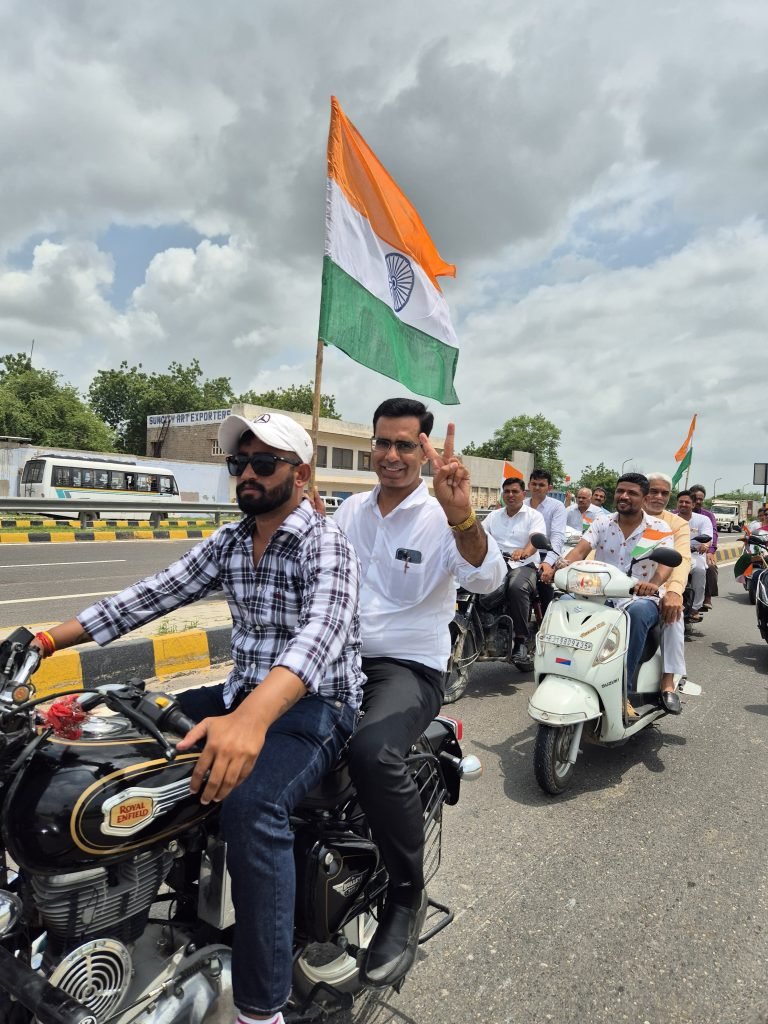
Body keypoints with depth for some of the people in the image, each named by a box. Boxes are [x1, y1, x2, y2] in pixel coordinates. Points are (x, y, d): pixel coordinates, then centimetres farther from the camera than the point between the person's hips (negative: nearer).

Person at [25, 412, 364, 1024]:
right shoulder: (227, 543, 6)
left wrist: (251, 718, -51)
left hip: (316, 706, -7)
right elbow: (151, 595, 3)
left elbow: (322, 633, -34)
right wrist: (44, 639, -6)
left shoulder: (327, 545, -17)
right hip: (244, 697, 7)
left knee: (249, 801, -33)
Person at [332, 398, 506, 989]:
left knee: (373, 751, -33)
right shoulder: (352, 509, 12)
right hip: (342, 658, 6)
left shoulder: (441, 517, -6)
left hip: (410, 667, -5)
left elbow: (488, 579, -22)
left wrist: (462, 517, -43)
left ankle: (407, 897, -7)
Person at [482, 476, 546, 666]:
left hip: (524, 565, -3)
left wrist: (525, 551, -35)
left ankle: (521, 640, -27)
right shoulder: (494, 516, 22)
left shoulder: (534, 515, 7)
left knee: (516, 588, -37)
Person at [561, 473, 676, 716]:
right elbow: (580, 550, -7)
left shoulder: (659, 528, 1)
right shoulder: (602, 523, 9)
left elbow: (667, 560, -17)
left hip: (641, 598, -2)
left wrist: (654, 583, -41)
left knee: (637, 612, -39)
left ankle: (624, 691, -30)